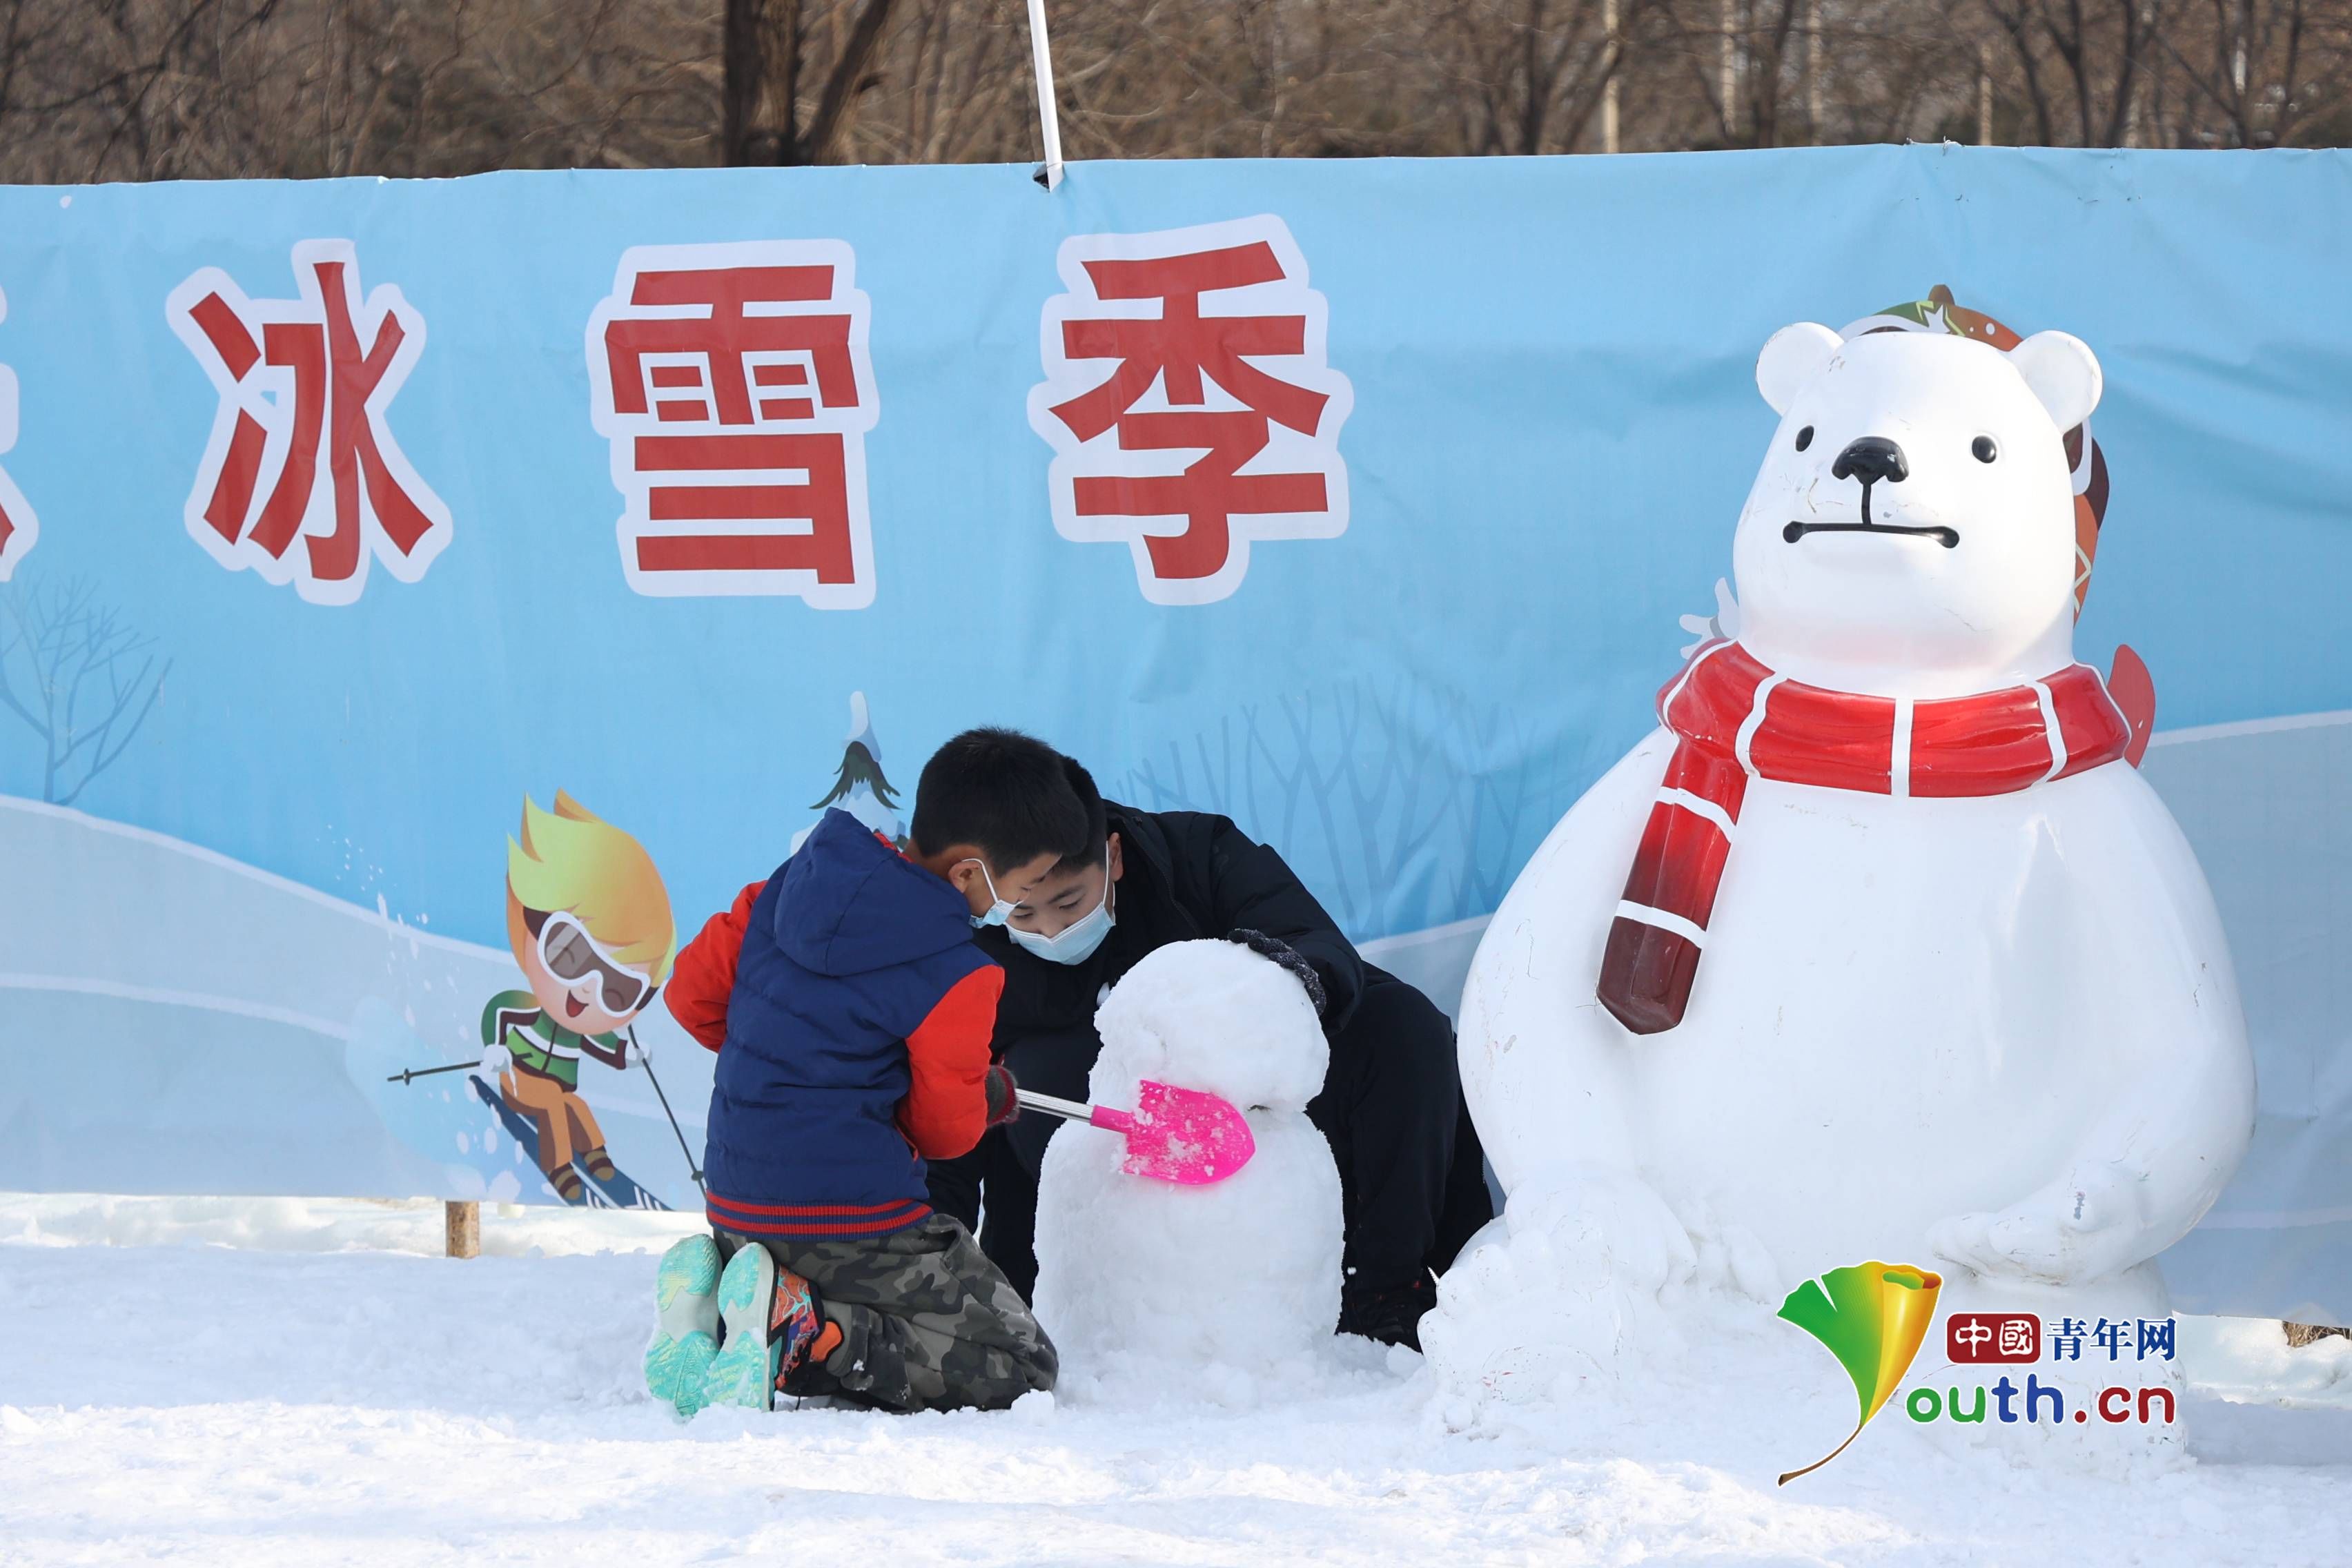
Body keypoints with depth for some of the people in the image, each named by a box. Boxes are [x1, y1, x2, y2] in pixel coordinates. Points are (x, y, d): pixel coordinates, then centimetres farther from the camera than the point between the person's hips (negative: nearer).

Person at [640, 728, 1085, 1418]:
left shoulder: (792, 883, 5)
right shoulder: (955, 979, -15)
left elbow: (693, 991, 11)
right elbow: (947, 1128, -4)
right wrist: (995, 1094, 19)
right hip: (853, 1221, -8)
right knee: (1019, 1371, 0)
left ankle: (710, 1308, -1)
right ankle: (804, 1331, -18)